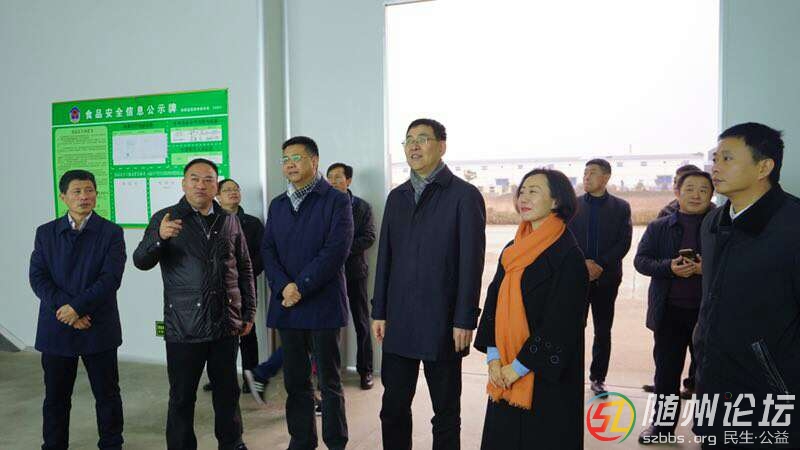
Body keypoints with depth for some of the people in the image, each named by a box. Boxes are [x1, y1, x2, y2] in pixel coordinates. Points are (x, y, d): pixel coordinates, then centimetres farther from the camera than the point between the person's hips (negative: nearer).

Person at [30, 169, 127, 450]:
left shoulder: (111, 232, -2)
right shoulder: (46, 233, 6)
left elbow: (111, 278, -12)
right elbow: (37, 277, -1)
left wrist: (77, 307, -18)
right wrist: (63, 310, -13)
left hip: (99, 328, -2)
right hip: (55, 328, 2)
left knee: (107, 394, 8)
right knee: (55, 397, 13)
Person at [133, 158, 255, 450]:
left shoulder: (230, 221, 9)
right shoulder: (165, 219, 0)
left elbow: (244, 269, 13)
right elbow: (141, 261, -10)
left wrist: (249, 312, 11)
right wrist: (159, 237, -30)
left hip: (226, 324, 3)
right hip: (183, 326, -3)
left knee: (228, 391, 14)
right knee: (182, 396, 7)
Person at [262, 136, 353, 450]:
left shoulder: (337, 201, -3)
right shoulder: (277, 204, 14)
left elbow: (335, 251, -13)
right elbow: (267, 251, 7)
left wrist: (300, 287, -15)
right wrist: (283, 287, -10)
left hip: (322, 304, -5)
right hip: (286, 304, 5)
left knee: (329, 382, 5)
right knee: (295, 382, 12)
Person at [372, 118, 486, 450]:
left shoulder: (465, 195, -6)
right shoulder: (397, 196, 11)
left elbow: (471, 263, -9)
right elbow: (385, 257, 9)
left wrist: (465, 321, -12)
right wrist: (379, 312, 6)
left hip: (442, 323, -4)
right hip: (398, 322, 5)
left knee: (446, 412, 10)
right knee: (393, 408, 11)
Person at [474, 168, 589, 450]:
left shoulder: (568, 255, -14)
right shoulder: (512, 251, 8)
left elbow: (560, 323, -18)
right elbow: (493, 303, 7)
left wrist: (519, 366, -14)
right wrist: (493, 357, -3)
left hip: (546, 376, -6)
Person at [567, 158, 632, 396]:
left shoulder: (621, 207, 4)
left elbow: (624, 243, -3)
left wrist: (600, 265, -13)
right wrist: (582, 263, -13)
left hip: (606, 278, 0)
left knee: (603, 331, 7)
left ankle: (598, 377, 18)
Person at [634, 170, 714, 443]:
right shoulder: (659, 227, 3)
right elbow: (641, 260, -2)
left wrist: (706, 268, -21)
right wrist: (669, 267, -19)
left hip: (708, 311, -1)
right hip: (670, 311, 1)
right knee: (666, 369, 12)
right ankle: (662, 424, 26)